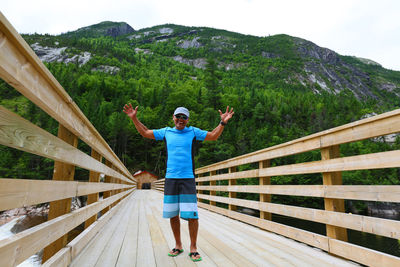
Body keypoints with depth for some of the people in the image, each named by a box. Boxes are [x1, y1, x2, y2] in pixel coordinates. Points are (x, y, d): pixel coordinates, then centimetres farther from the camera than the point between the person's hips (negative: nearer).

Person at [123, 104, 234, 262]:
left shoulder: (193, 132, 7)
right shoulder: (166, 132, 11)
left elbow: (213, 136, 7)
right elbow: (145, 133, 18)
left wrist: (223, 122, -6)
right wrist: (134, 118, 12)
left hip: (188, 179, -2)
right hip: (170, 179, 3)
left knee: (192, 215, -4)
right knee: (172, 215, 9)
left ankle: (193, 248, 14)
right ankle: (178, 246, 27)